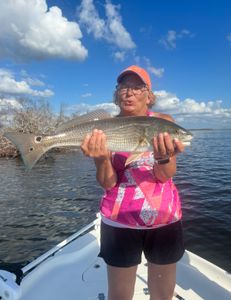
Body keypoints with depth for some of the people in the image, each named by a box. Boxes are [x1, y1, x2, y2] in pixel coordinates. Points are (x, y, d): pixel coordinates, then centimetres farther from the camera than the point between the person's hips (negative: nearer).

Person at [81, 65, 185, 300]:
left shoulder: (164, 122, -2)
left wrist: (164, 157, -32)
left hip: (165, 217, 2)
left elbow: (165, 175, -10)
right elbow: (108, 183, -9)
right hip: (120, 220, -1)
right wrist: (101, 158, -29)